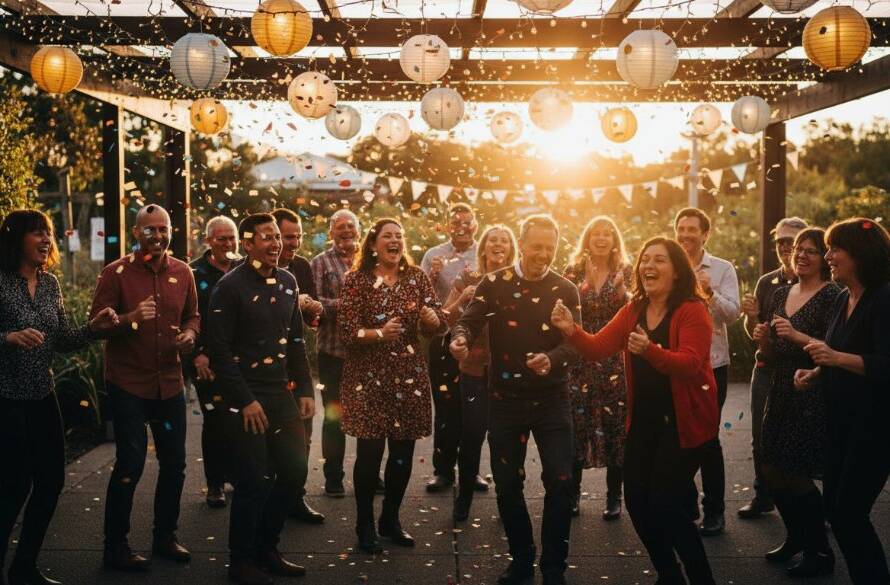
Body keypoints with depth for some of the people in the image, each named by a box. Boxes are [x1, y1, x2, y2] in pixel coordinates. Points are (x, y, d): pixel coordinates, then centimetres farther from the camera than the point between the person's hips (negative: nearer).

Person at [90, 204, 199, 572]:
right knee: (130, 464, -5)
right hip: (128, 383, -5)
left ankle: (165, 536, 29)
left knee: (174, 462, 11)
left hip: (170, 382, 5)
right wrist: (131, 318, -27)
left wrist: (190, 333, -4)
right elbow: (95, 324, -9)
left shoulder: (182, 272, 6)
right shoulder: (116, 273, -7)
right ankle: (115, 547, 10)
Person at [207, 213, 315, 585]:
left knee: (295, 471, 11)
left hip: (283, 395, 7)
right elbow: (219, 349, -16)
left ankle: (265, 549, 29)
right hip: (247, 400, -7)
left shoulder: (287, 281, 8)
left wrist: (305, 390, 8)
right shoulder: (230, 287, -12)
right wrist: (245, 401, -17)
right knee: (253, 483, -1)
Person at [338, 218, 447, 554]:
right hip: (368, 376, -4)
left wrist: (430, 317, -17)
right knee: (369, 451, -3)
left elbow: (439, 325, 5)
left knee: (403, 451, 8)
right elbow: (346, 330, -10)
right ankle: (365, 525, 15)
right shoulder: (357, 280, -3)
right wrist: (379, 333, -24)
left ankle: (391, 519, 27)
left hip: (408, 374, 4)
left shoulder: (417, 277, 7)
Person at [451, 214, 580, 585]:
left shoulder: (565, 290, 0)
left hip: (552, 399, 0)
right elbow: (470, 320, -10)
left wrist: (552, 359, -32)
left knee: (560, 482, -3)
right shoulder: (495, 284, -1)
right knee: (507, 483, 9)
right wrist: (461, 338, -34)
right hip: (505, 399, 1)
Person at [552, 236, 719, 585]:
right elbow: (598, 348, -1)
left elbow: (691, 364, -26)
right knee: (636, 500, 8)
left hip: (683, 421, -7)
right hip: (644, 420, 7)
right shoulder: (633, 310, 7)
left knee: (665, 503, -10)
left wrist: (651, 350, -43)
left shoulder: (692, 310, -13)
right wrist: (571, 330, -21)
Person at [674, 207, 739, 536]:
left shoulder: (723, 269, -1)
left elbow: (732, 313, -12)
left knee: (707, 438, -1)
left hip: (711, 364, -3)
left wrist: (710, 292, -29)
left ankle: (714, 511, 12)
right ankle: (686, 506, 24)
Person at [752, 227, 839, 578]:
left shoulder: (831, 296, -9)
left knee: (797, 476, -4)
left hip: (813, 397, -7)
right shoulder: (781, 295, 12)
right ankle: (796, 537, 32)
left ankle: (820, 552, 14)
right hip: (780, 394, 7)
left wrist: (797, 336, -27)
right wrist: (763, 339, -3)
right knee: (772, 472, 11)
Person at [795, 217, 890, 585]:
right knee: (834, 505, 12)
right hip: (842, 419, 9)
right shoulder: (843, 300, 11)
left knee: (850, 511, -5)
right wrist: (816, 373, 5)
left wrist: (837, 358, -32)